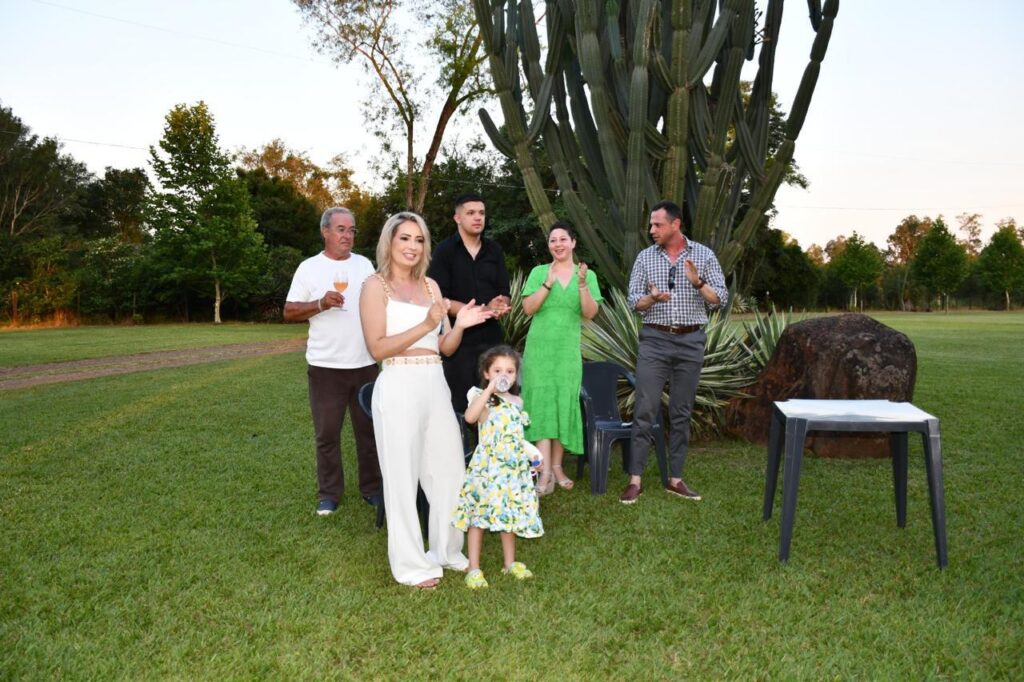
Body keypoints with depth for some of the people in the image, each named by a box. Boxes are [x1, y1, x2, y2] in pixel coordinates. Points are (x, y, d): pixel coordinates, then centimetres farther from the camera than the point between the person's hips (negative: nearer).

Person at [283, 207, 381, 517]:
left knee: (369, 429, 10)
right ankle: (329, 494, 18)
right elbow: (289, 312, -2)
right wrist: (320, 304, -17)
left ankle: (372, 488, 22)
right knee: (327, 434, 6)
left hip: (365, 364, 3)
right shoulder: (309, 267, -1)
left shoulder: (364, 264, 9)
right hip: (326, 366, -3)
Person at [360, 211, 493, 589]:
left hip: (436, 385, 6)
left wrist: (460, 325, -7)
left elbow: (445, 347, 13)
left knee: (450, 470, 12)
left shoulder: (431, 285, 13)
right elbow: (377, 348, -12)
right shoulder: (376, 285, -3)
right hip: (399, 388, -6)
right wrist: (425, 325, -19)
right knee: (403, 475, 4)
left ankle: (447, 550, 31)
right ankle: (411, 563, 19)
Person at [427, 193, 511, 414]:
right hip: (458, 339, -4)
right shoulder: (444, 251, -3)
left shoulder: (495, 250, 11)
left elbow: (504, 294, 12)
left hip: (491, 337, 4)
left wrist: (499, 306, -13)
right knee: (461, 405, 0)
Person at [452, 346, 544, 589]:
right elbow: (470, 417, -31)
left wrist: (531, 454, 20)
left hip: (514, 465, 6)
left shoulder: (517, 401, 11)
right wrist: (489, 390, -33)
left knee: (510, 512, 13)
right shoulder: (482, 396, -9)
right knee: (479, 513, -2)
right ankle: (474, 569, 8)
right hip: (487, 465, -5)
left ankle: (510, 562, 30)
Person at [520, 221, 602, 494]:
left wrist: (582, 285, -17)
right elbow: (528, 308, -5)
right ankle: (545, 471, -11)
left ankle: (557, 466, 13)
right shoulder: (539, 272, 4)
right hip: (539, 347, -1)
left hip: (569, 349, 1)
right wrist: (549, 283, -14)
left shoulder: (587, 274, 6)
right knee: (542, 402, -8)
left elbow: (590, 313, -3)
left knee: (564, 403, 3)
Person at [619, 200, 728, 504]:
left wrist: (698, 283, -20)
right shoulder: (645, 257, 5)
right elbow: (634, 301, 1)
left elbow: (721, 299, -2)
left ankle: (675, 479, 16)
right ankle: (635, 480, 2)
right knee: (644, 410, -4)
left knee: (681, 413, 7)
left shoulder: (704, 255, 3)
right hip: (655, 340, 0)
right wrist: (652, 298, -20)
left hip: (690, 342, 0)